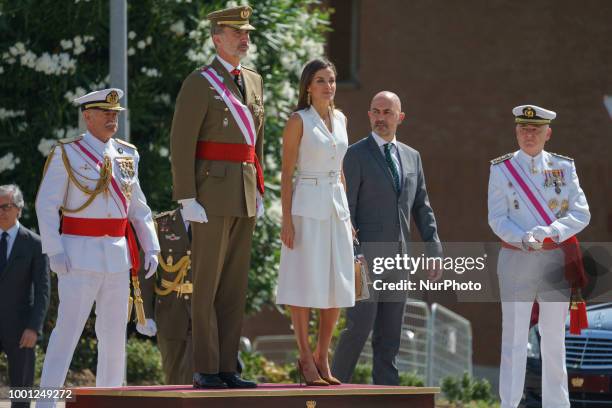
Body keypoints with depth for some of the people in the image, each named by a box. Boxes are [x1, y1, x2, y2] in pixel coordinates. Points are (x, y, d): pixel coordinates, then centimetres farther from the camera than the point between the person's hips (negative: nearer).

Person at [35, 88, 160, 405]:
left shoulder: (127, 155, 11)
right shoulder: (66, 154, -4)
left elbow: (138, 207, 17)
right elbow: (46, 206, -7)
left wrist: (150, 248, 7)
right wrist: (54, 252, -15)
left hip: (118, 254, 5)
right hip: (80, 254, -5)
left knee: (114, 331, 8)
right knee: (68, 327, -11)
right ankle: (46, 400, -10)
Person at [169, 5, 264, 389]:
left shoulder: (254, 80, 14)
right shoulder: (198, 84, -9)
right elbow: (181, 145, -12)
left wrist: (259, 192, 15)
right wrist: (188, 200, -18)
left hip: (244, 196, 7)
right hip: (211, 194, -7)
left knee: (235, 285, 6)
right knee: (208, 284, -5)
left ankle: (227, 368, 9)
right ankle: (205, 370, -1)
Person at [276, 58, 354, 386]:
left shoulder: (340, 120, 13)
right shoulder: (298, 121, -5)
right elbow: (286, 173, -7)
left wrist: (347, 213, 16)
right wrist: (286, 220, -13)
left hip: (336, 208, 6)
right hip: (306, 207, -6)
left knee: (337, 286, 5)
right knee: (304, 284, -4)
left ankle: (322, 357, 14)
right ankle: (306, 359, 2)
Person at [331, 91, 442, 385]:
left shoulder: (411, 157, 14)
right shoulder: (356, 155, -3)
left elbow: (422, 209, 16)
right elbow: (346, 210, -8)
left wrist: (434, 253, 6)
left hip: (397, 259, 5)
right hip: (365, 257, -5)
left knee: (390, 335, 5)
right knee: (359, 327, -11)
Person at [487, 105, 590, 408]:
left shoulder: (564, 167, 5)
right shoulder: (501, 169, 1)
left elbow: (581, 214, -2)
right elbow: (497, 219, -4)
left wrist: (550, 233, -19)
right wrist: (525, 240, -22)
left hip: (556, 260, 2)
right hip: (516, 260, -2)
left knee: (555, 338, 9)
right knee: (514, 338, -4)